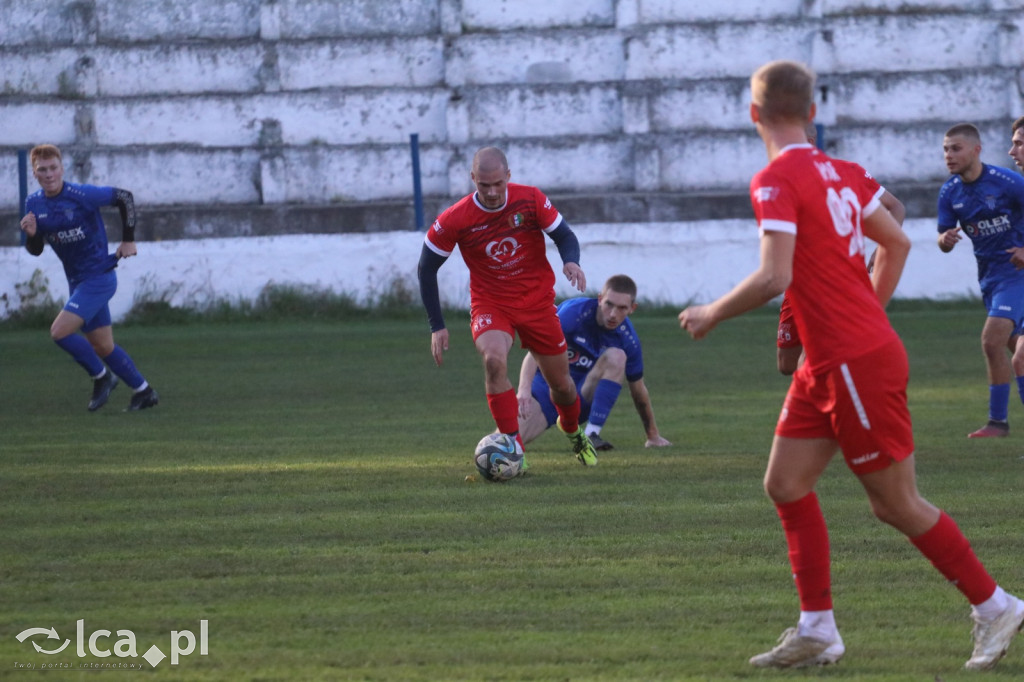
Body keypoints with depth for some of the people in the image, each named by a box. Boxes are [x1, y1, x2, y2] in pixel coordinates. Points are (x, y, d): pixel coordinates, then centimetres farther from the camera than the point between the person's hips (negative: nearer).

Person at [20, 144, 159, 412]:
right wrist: (31, 234, -15)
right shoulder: (34, 204, 1)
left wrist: (128, 240, -6)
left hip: (98, 277, -7)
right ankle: (143, 392, 27)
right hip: (77, 282, 7)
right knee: (103, 348, 12)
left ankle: (102, 376, 2)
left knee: (60, 332, -18)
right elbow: (36, 250, 8)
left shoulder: (82, 195, -19)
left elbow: (124, 197, -9)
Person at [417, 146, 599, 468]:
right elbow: (426, 267, -5)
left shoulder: (530, 199, -13)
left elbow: (565, 235, -3)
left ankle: (573, 432, 45)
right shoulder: (455, 220, -16)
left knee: (561, 383, 9)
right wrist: (437, 326, -7)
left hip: (537, 301, 2)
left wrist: (571, 261, -27)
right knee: (494, 359, -32)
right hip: (490, 305, -2)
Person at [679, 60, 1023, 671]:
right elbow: (897, 242, 16)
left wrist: (713, 314, -9)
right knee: (786, 484, 8)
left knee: (896, 504, 0)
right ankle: (817, 631, 9)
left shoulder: (776, 180, -16)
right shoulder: (838, 173, 9)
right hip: (826, 365, 9)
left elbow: (774, 278, -24)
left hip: (857, 365, -9)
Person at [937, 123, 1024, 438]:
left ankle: (998, 420, -10)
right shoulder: (949, 192, 0)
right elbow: (944, 241, 5)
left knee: (992, 340, -18)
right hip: (988, 275, 7)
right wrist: (945, 239, -19)